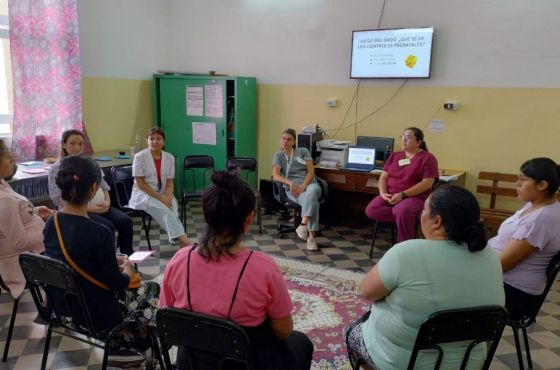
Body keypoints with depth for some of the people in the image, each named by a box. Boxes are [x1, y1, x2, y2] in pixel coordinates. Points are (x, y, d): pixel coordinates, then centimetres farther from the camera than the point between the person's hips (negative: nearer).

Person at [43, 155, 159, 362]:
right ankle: (119, 344, 25)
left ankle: (119, 344, 28)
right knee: (153, 290, 18)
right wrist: (127, 271, 3)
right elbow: (116, 283, -17)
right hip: (97, 315, -7)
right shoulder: (99, 234, -30)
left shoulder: (51, 223, -8)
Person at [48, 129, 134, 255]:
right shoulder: (56, 169, 1)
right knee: (107, 226, -30)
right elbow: (61, 201, -7)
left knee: (125, 221, -21)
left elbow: (103, 187, 17)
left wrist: (107, 201, -6)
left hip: (100, 206, 5)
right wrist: (88, 208, -19)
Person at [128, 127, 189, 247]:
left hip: (163, 194, 4)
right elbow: (140, 183, -11)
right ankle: (184, 241, -41)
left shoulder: (169, 158, 4)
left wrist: (168, 198, -17)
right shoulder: (140, 157, -7)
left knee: (172, 208, -31)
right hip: (143, 195, -4)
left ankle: (178, 240, -41)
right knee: (165, 211, -32)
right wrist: (161, 199, -18)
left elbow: (169, 182, 4)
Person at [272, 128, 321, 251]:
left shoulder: (303, 151, 14)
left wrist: (303, 186, -16)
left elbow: (311, 171, 3)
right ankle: (311, 236, -40)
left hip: (309, 184, 1)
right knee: (313, 202, -35)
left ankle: (303, 225, -49)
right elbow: (275, 176, -2)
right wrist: (291, 183, -22)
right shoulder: (278, 155, 13)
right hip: (293, 188, -1)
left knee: (312, 191, -40)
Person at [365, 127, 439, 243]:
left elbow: (427, 183, -11)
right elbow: (383, 177, 13)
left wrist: (402, 194, -18)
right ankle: (406, 217, -13)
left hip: (415, 197, -5)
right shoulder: (394, 156, 17)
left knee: (402, 212, -38)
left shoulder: (428, 158, 0)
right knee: (371, 210, -23)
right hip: (390, 196, 5)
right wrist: (383, 193, -9)